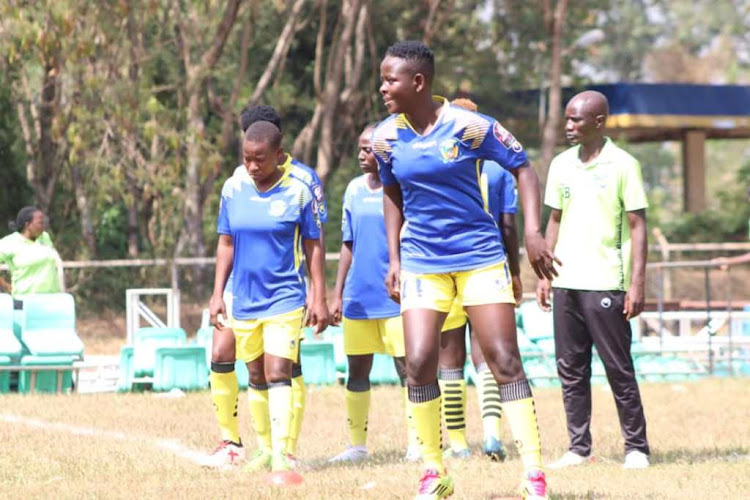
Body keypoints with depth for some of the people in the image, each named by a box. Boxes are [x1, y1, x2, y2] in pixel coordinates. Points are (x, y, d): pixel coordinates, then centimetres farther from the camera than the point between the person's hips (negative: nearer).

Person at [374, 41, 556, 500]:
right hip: (422, 262, 3)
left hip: (480, 255, -3)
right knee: (419, 364, -8)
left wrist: (533, 233, -12)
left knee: (505, 361, -6)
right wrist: (394, 260, 11)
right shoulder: (386, 138, -1)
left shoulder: (469, 126, -13)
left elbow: (522, 168, -3)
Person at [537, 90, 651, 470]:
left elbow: (637, 225, -6)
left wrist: (637, 283, -12)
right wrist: (544, 273, 11)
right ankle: (579, 447, 11)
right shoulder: (561, 165, 11)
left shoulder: (622, 165, -5)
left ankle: (636, 448, 4)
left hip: (605, 283, -5)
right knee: (570, 368, 6)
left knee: (618, 368, -3)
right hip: (565, 282, 6)